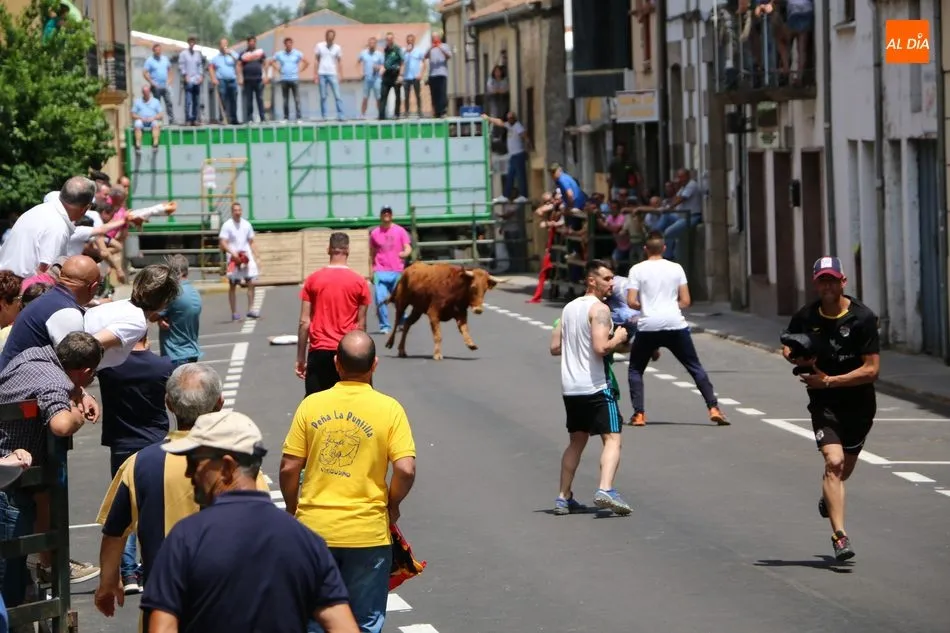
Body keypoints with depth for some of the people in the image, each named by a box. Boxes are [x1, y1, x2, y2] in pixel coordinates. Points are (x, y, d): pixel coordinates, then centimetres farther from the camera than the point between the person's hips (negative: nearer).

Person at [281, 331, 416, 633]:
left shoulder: (312, 405, -3)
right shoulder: (389, 409, -8)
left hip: (314, 528, 2)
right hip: (367, 533, -2)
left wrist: (293, 508, 14)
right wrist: (392, 505, 4)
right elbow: (406, 470, -15)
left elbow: (288, 468, -3)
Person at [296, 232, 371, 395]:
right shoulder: (359, 282, -1)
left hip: (319, 352, 0)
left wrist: (301, 358, 5)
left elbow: (304, 322, 0)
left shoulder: (313, 280, 0)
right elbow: (361, 324, 1)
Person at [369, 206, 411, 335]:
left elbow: (408, 249, -1)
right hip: (380, 272, 0)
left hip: (397, 271, 0)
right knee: (381, 300, -10)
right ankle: (384, 326, -2)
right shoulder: (375, 233, 6)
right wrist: (372, 271, 14)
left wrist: (404, 254, -24)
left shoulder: (400, 231, 3)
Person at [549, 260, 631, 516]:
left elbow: (555, 348, 17)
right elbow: (601, 348, -22)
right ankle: (605, 490, -30)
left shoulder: (569, 308, 15)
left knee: (577, 440, 20)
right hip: (595, 387, -8)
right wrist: (618, 339, -4)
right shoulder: (599, 309, -10)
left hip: (570, 387, 8)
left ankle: (563, 499, 20)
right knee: (612, 439, -10)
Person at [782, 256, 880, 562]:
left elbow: (872, 370, -15)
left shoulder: (863, 318, -13)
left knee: (844, 468, 18)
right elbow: (787, 346, 16)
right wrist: (794, 356, -9)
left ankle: (827, 499, 54)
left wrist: (829, 381, -20)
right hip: (824, 404, -1)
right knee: (834, 462, -20)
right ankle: (839, 536, -23)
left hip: (859, 403, 1)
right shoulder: (805, 317, -4)